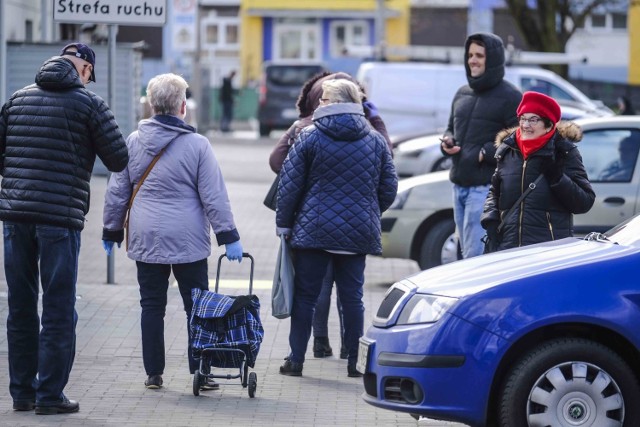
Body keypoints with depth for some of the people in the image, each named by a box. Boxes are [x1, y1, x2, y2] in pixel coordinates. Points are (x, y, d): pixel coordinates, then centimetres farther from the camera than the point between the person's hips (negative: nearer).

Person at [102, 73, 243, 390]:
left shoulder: (133, 142, 2)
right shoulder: (197, 145, -7)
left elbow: (117, 192, 8)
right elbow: (214, 196, -6)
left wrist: (112, 230, 19)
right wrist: (228, 236, -2)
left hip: (145, 239, 3)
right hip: (188, 242, -3)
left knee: (152, 306, 8)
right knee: (197, 307, 4)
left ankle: (153, 373, 10)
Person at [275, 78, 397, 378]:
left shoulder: (309, 136, -6)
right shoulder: (376, 140, 3)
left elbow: (290, 184, -6)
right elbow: (388, 187, 8)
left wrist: (283, 223, 4)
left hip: (314, 228, -2)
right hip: (358, 232, 3)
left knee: (305, 295, 5)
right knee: (352, 296, 8)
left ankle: (296, 360, 7)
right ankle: (355, 361, 8)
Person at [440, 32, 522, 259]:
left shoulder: (509, 97, -6)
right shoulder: (462, 94, 16)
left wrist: (486, 153, -16)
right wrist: (447, 141, 7)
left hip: (486, 187, -8)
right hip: (459, 185, 8)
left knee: (476, 257, -14)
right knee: (467, 255, 12)